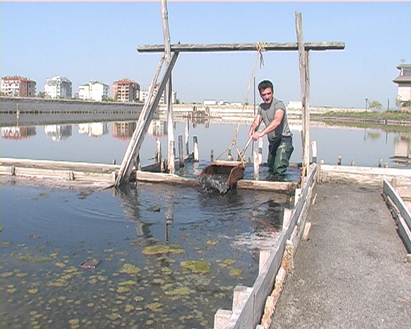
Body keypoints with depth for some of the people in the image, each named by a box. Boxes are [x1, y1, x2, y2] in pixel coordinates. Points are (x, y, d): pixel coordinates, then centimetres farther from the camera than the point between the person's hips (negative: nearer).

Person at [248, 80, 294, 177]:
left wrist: (261, 133, -44)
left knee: (279, 170, -20)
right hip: (272, 142, 9)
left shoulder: (278, 104, -15)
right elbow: (256, 122, 2)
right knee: (271, 168, 20)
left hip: (284, 139, -8)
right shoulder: (261, 107, 11)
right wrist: (252, 129, -24)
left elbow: (277, 121, -33)